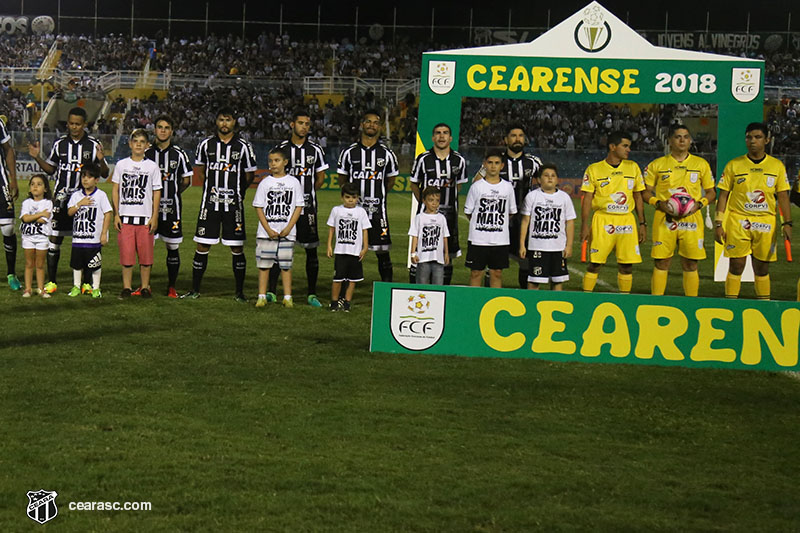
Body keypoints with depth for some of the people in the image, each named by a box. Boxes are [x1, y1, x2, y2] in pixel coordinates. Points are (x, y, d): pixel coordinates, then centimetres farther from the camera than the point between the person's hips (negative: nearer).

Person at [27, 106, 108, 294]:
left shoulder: (93, 145, 1)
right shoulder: (60, 144, 8)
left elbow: (104, 174, 3)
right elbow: (51, 169, 18)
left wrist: (101, 160, -16)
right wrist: (37, 157, 4)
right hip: (61, 196, 2)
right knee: (54, 238, -2)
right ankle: (51, 281, 5)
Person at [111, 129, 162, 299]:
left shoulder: (152, 167, 5)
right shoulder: (121, 165, 7)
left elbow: (156, 193, 5)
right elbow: (115, 191, 9)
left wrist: (155, 217, -1)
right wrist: (116, 215, 3)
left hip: (145, 217, 0)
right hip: (125, 216, 0)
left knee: (146, 253, 1)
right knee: (126, 253, -1)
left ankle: (145, 287, 12)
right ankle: (126, 287, 8)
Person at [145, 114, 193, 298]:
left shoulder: (179, 154, 2)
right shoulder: (147, 153, 5)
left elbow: (186, 181, 8)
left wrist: (172, 193, 6)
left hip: (172, 207, -1)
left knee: (173, 247, 3)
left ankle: (171, 288, 11)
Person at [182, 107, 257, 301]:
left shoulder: (244, 146, -1)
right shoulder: (206, 144, 5)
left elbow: (250, 175, 8)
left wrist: (236, 192, 11)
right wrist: (211, 188, 12)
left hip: (233, 203, -1)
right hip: (210, 203, 1)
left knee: (236, 248, 1)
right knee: (202, 246, 2)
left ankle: (240, 292, 10)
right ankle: (195, 290, 11)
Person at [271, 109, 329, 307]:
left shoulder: (316, 150, 5)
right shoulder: (281, 148, 3)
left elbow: (320, 177, 14)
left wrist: (307, 193, 10)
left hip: (307, 207, 1)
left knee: (311, 250, 3)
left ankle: (312, 294, 10)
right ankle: (271, 291, 2)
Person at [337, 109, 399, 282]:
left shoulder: (386, 154, 4)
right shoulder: (349, 152, 5)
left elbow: (391, 180, 16)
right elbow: (342, 180, 15)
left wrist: (377, 196, 10)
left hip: (378, 210, 0)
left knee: (383, 252, 0)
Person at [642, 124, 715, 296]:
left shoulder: (701, 164, 10)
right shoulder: (657, 165, 7)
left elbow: (711, 192, 14)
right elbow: (645, 192, 10)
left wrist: (699, 204, -6)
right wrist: (658, 203, -9)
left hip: (691, 218, 1)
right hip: (664, 218, -1)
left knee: (690, 264, 1)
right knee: (662, 263, -2)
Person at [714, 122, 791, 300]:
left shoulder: (777, 166, 6)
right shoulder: (734, 165, 3)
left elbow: (783, 196, 7)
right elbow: (723, 195, 5)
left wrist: (787, 223, -3)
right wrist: (718, 223, -2)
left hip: (765, 223, 1)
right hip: (738, 221, -1)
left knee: (762, 268, 4)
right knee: (736, 265, -4)